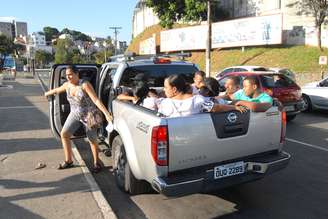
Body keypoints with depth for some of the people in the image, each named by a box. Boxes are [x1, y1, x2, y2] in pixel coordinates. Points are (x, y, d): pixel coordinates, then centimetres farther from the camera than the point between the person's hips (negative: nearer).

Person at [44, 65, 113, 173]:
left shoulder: (85, 85, -21)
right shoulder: (67, 85, -2)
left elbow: (96, 100, -29)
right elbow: (57, 90, 21)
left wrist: (106, 113, -38)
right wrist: (47, 93, 39)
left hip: (88, 115, -6)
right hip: (75, 114, 6)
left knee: (92, 140, 1)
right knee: (64, 134, -2)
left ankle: (96, 163, 19)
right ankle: (68, 161, 13)